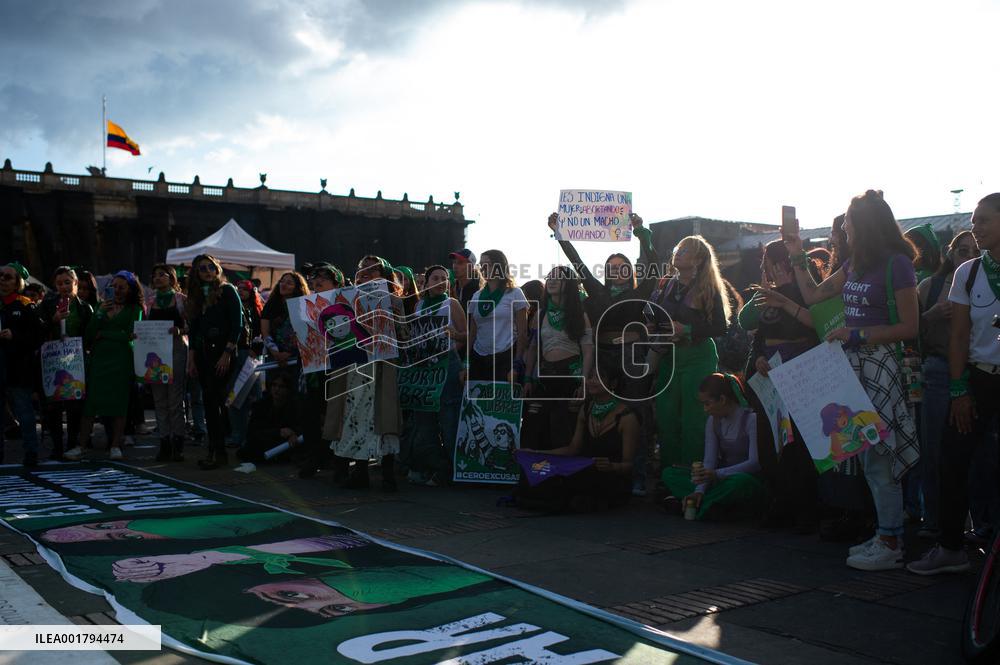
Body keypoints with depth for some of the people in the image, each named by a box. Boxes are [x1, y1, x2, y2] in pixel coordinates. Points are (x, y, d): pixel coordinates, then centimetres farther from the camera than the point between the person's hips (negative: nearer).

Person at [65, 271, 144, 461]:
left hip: (121, 361, -3)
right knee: (90, 402, -3)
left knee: (118, 403, -2)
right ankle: (80, 446, -2)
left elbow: (129, 335, -8)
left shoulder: (134, 309, 6)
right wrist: (100, 313, -4)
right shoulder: (102, 307, 18)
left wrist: (103, 334, -2)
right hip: (98, 359, 3)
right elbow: (89, 334, 8)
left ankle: (115, 446, 3)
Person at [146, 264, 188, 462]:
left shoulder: (181, 299, 4)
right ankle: (164, 444, 9)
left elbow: (190, 325, 0)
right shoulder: (150, 301, 15)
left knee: (175, 398, -6)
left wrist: (179, 330, -19)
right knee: (159, 399, 4)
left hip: (176, 348, -4)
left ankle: (178, 445, -2)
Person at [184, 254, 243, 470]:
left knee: (214, 401, -12)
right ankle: (215, 451, 9)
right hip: (203, 354, 6)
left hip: (222, 353, -6)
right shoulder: (196, 296, 17)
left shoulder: (227, 291, -1)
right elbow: (193, 330, 18)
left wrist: (227, 354, -15)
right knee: (210, 402, 5)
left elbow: (237, 325, -8)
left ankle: (218, 452, -9)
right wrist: (191, 359, 11)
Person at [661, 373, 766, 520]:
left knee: (739, 481, -43)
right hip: (722, 478, 7)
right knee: (669, 474, -8)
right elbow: (709, 461, -2)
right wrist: (699, 490, -20)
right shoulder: (713, 421, 6)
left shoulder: (751, 419, -14)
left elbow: (755, 462, -23)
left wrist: (717, 474, -35)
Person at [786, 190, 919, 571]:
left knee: (878, 454, -6)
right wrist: (797, 256, 19)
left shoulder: (897, 264, -10)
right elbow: (813, 295, 22)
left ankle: (891, 545, 3)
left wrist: (858, 334, -17)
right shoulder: (854, 263, 14)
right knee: (868, 453, 9)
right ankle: (885, 535, 18)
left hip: (880, 364, -8)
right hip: (853, 364, 8)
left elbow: (910, 328, -12)